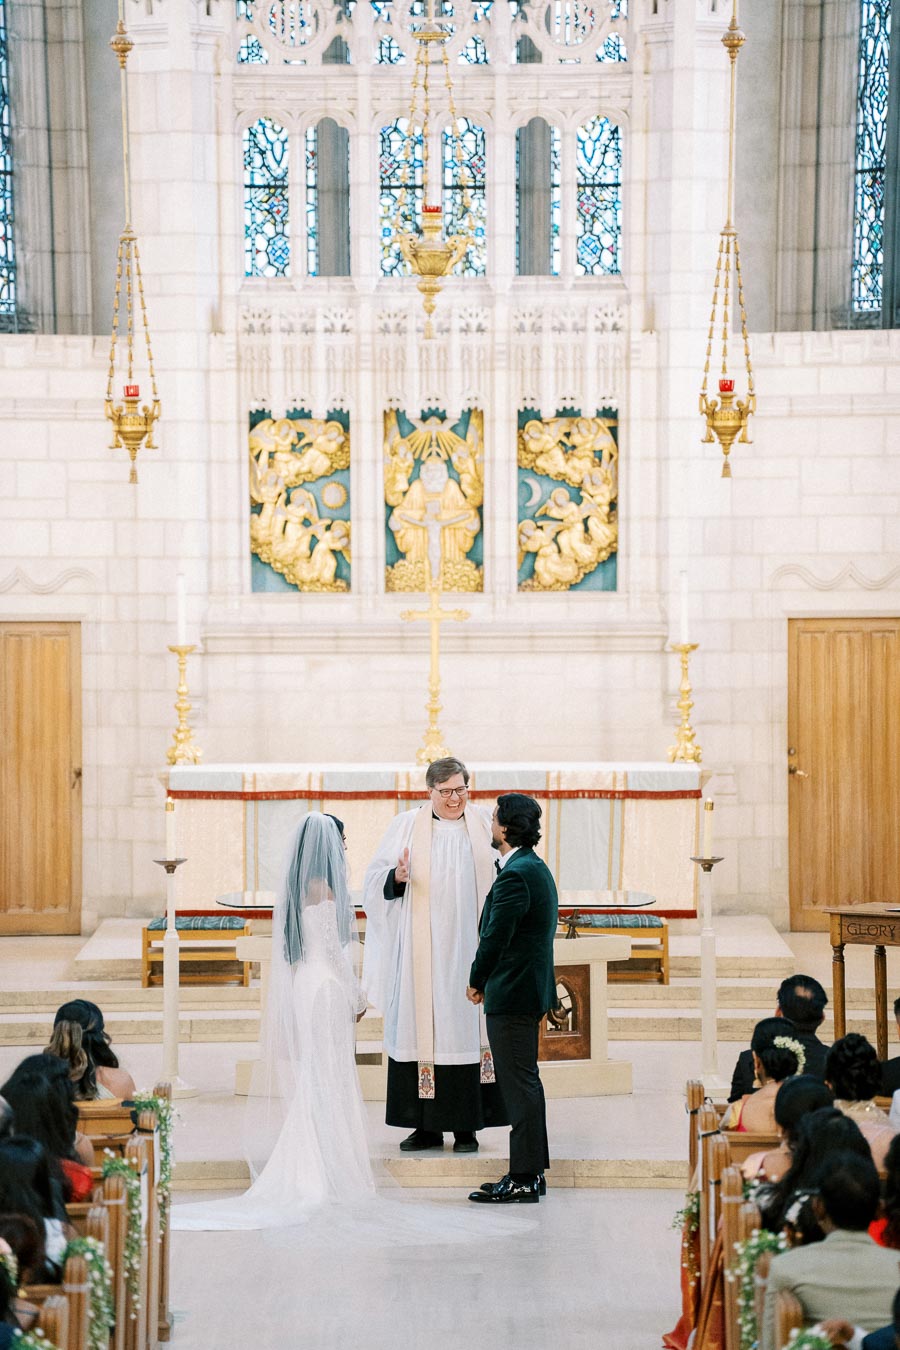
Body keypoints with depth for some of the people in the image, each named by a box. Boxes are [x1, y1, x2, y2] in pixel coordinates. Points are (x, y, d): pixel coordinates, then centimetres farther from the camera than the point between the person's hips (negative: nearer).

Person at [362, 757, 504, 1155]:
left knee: (468, 1028, 1)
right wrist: (397, 877, -18)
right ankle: (427, 1126, 7)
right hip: (423, 951, 0)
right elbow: (377, 879, 3)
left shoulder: (483, 825, 6)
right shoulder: (408, 825, 4)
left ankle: (466, 1125, 7)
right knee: (421, 1029, 0)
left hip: (469, 946, 0)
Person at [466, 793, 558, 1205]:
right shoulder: (536, 868, 14)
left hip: (511, 994, -10)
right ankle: (530, 1172, 21)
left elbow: (496, 936, -19)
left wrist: (477, 982, -4)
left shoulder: (515, 876, -18)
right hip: (529, 989, 10)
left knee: (519, 1084, -7)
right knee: (523, 1082, 15)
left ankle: (523, 1179, -4)